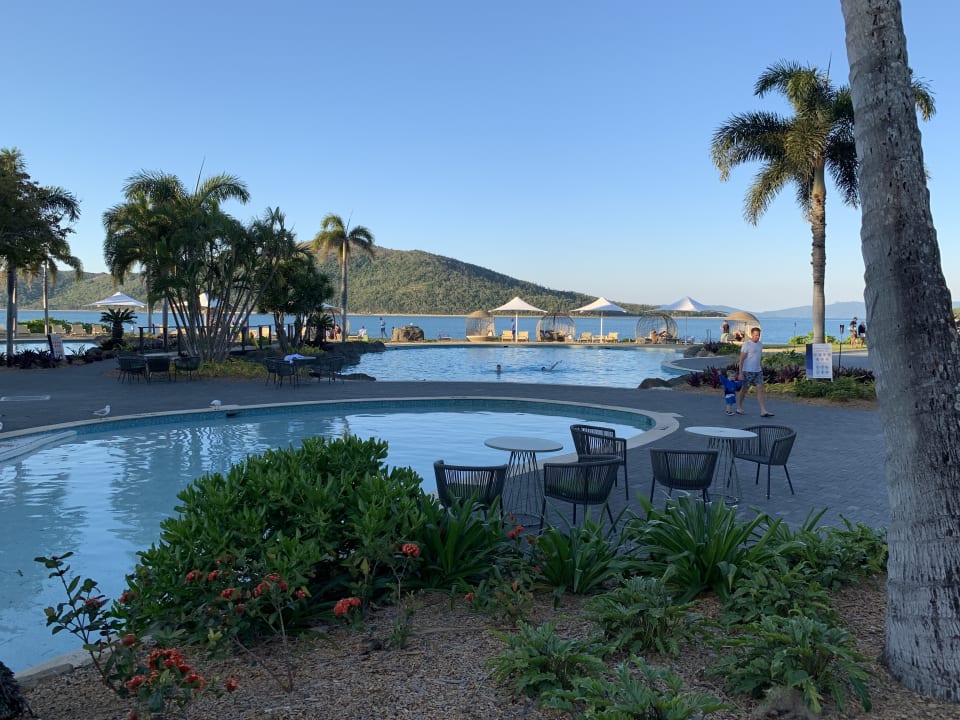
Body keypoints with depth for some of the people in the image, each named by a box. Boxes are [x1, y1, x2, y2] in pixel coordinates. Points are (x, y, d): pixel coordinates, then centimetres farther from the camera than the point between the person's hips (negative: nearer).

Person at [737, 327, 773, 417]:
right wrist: (740, 373, -17)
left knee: (760, 389, -3)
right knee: (744, 390, 6)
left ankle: (763, 412, -6)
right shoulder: (746, 344, -11)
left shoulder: (760, 344, 10)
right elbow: (741, 359, -13)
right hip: (748, 371, -6)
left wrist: (761, 368, 20)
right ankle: (739, 408, 22)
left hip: (758, 371, 6)